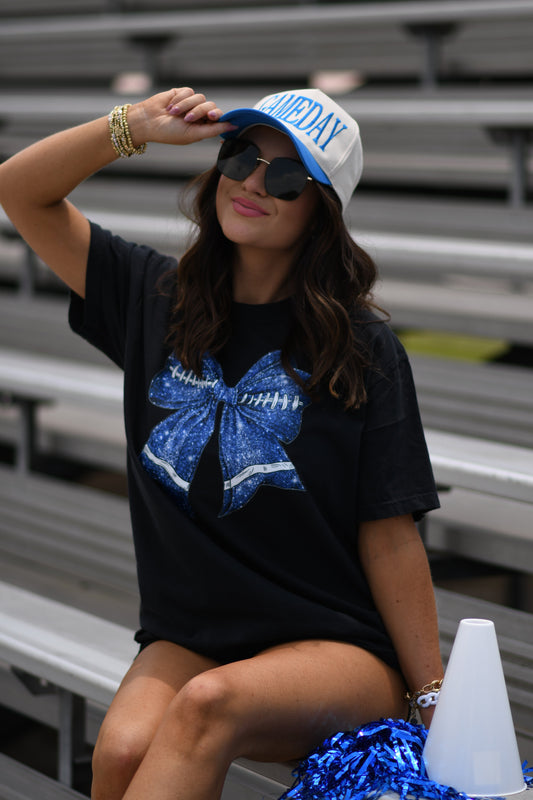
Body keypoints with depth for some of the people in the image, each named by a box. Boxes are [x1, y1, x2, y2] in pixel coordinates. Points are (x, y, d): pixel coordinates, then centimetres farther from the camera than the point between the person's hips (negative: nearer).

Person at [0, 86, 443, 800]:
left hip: (337, 649, -3)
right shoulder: (159, 299, 8)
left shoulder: (360, 347, -3)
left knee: (210, 703, -36)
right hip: (189, 637, 3)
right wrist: (135, 126, -7)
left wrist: (433, 699, -6)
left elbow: (389, 535, -5)